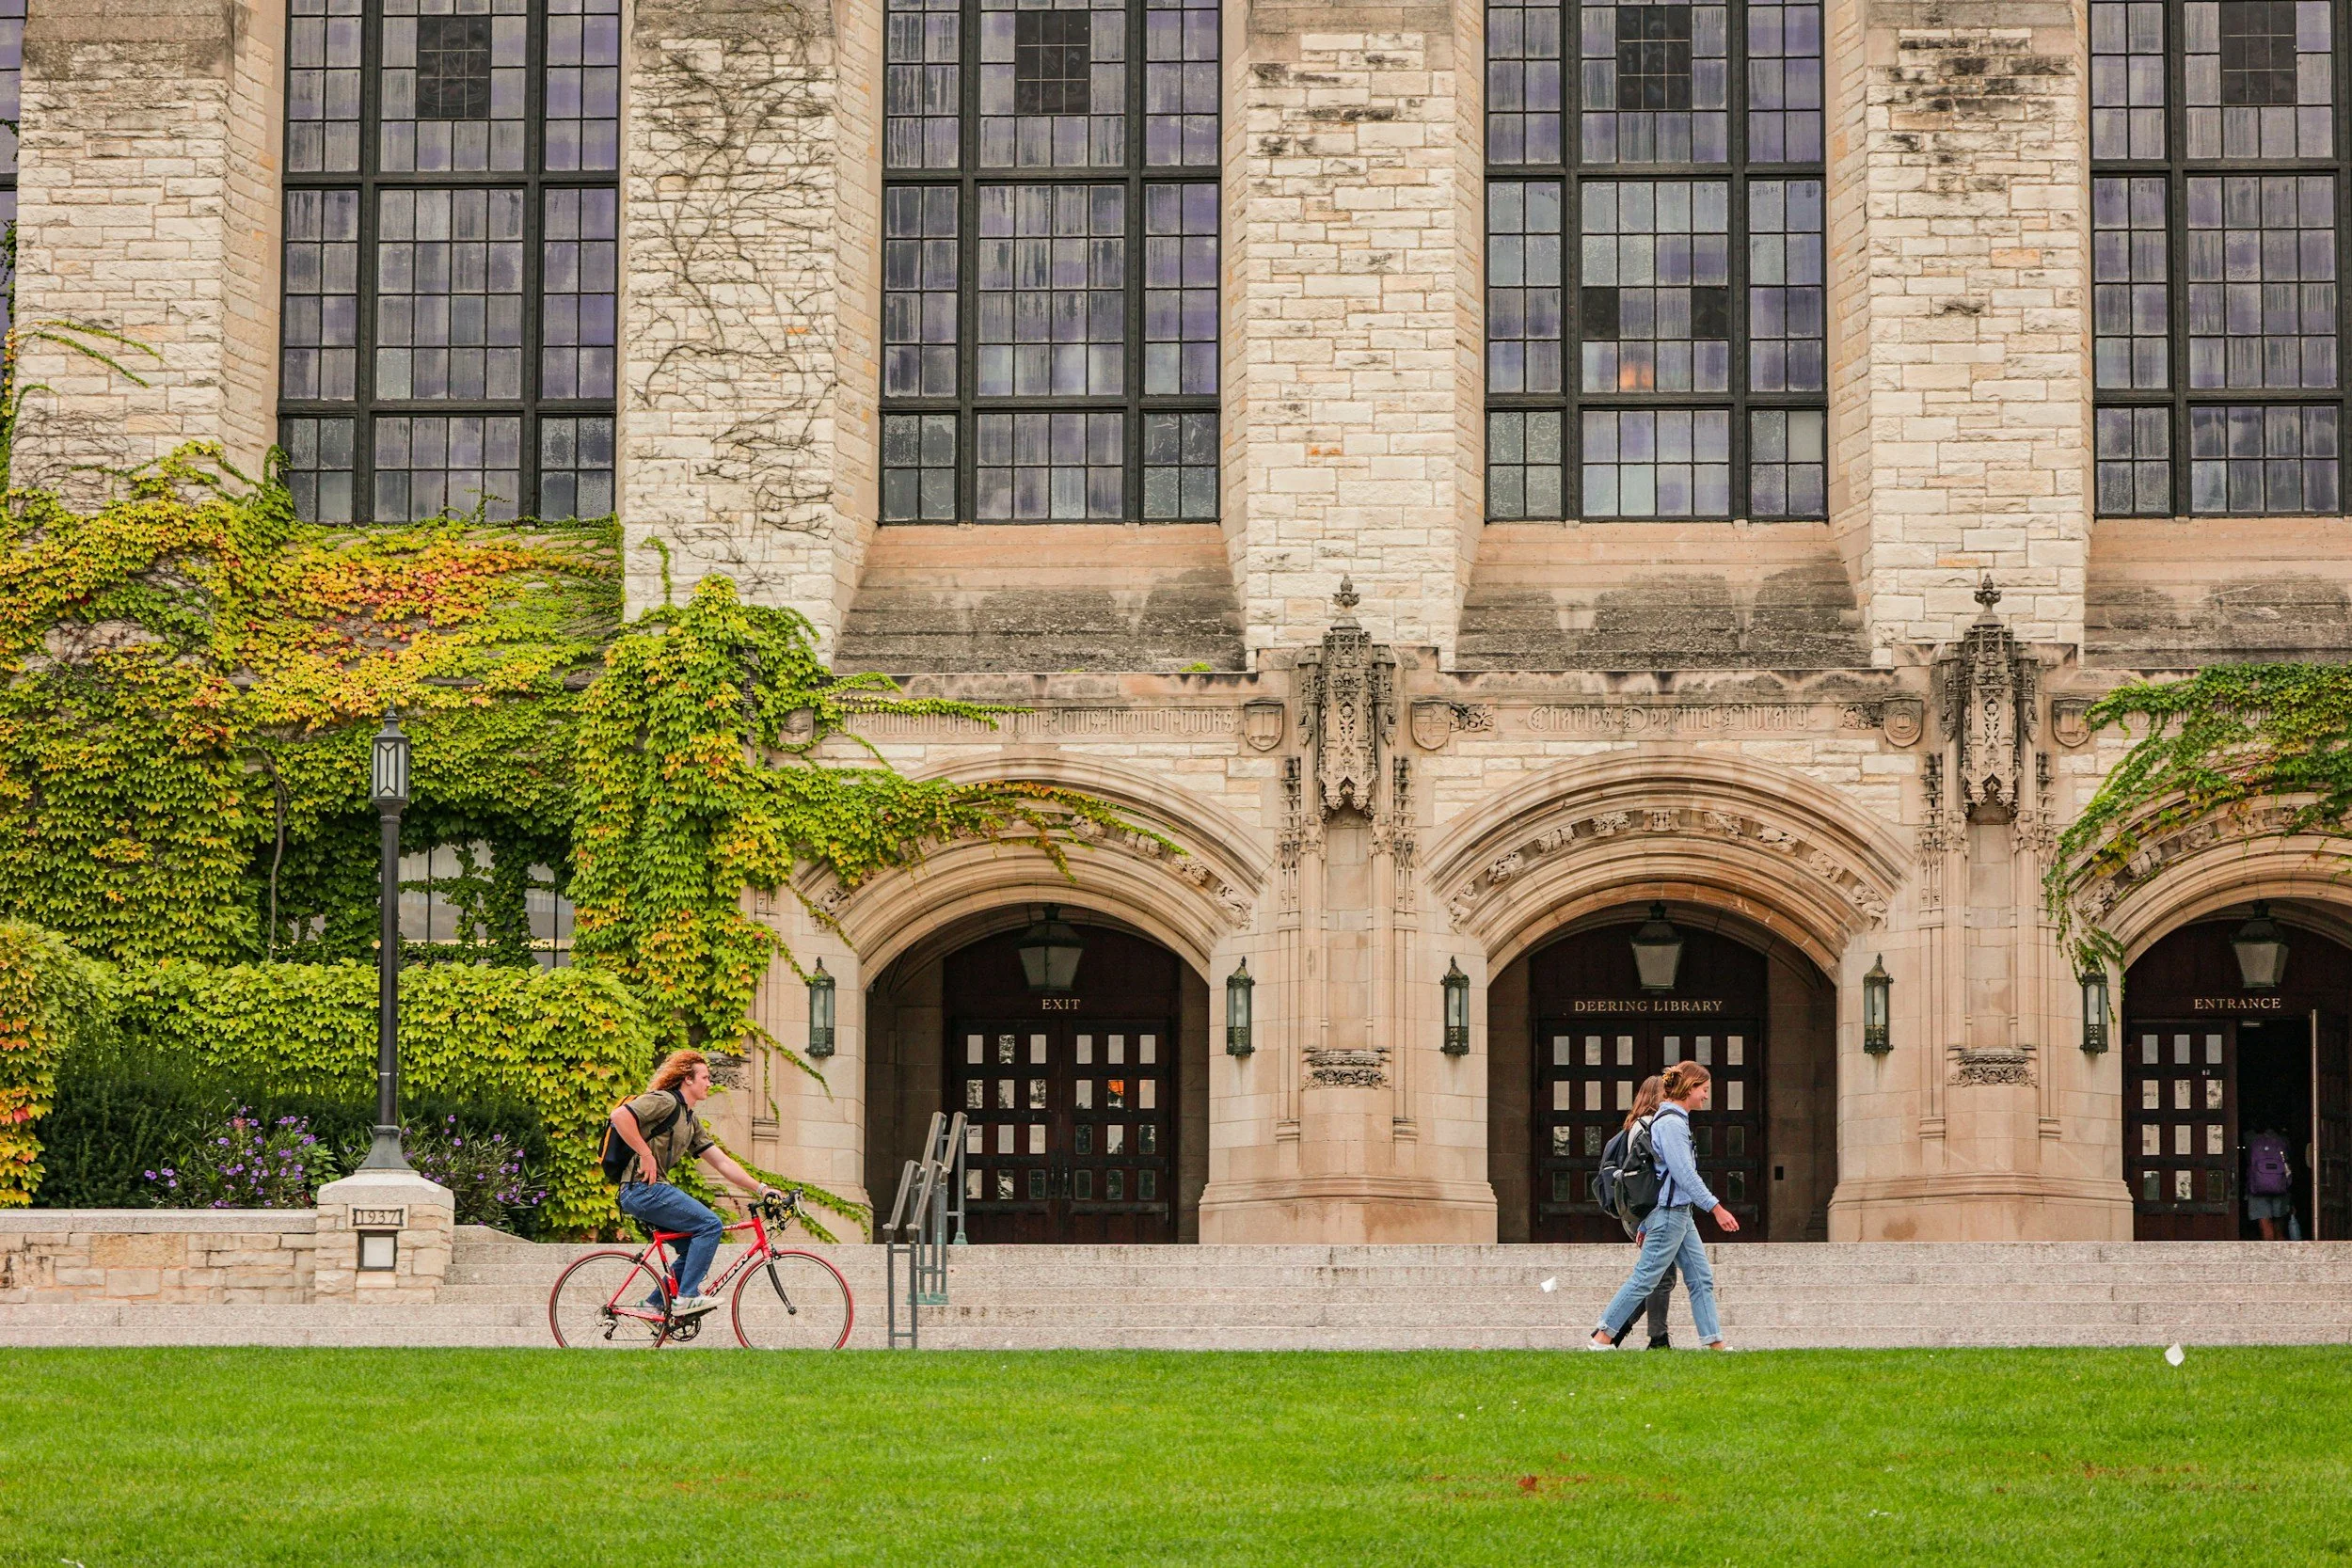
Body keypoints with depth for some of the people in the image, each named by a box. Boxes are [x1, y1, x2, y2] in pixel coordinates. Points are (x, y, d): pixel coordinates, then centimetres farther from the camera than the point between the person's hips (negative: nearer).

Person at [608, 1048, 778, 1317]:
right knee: (710, 1225, -12)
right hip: (642, 1189, -10)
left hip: (654, 1190, 10)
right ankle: (686, 1297, -11)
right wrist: (646, 1155, -20)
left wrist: (760, 1189, 11)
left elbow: (721, 1162, 19)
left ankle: (656, 1304, 15)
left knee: (697, 1245, 11)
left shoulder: (691, 1121, 21)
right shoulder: (664, 1101, -9)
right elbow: (620, 1116, -22)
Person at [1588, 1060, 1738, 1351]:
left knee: (1702, 1278, 6)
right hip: (1669, 1212, -10)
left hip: (1682, 1214, 10)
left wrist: (1645, 1225, 21)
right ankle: (1601, 1338, -2)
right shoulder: (1671, 1122, -15)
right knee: (1645, 1278, -7)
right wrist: (1716, 1208, -21)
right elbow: (1683, 1173, -21)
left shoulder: (1675, 1120, 17)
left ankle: (1715, 1342, 5)